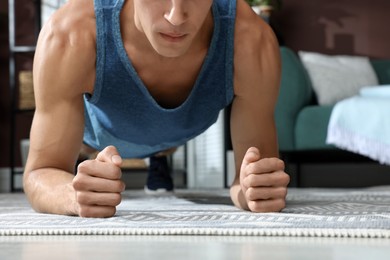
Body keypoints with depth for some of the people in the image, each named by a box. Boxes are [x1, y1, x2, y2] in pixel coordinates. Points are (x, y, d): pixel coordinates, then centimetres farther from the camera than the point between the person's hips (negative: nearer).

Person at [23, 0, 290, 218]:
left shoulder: (252, 42, -43)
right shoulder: (69, 38, -45)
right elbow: (41, 175, -40)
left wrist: (252, 189, -57)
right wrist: (75, 194, -64)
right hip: (94, 124, -1)